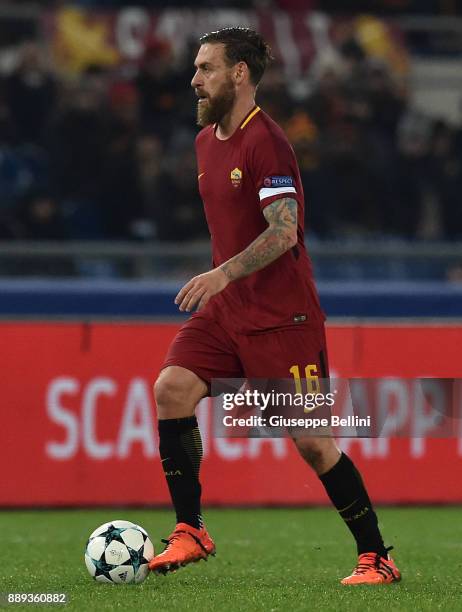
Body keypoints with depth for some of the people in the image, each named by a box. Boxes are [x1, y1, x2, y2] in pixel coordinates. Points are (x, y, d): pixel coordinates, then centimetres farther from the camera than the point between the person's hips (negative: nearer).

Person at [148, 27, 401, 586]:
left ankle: (376, 558, 6)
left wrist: (223, 273, -35)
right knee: (170, 389, -13)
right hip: (225, 308, 8)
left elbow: (284, 232, -25)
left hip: (281, 315, -8)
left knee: (311, 441, -6)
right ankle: (190, 532, -6)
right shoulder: (206, 140, 13)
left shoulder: (265, 142, -15)